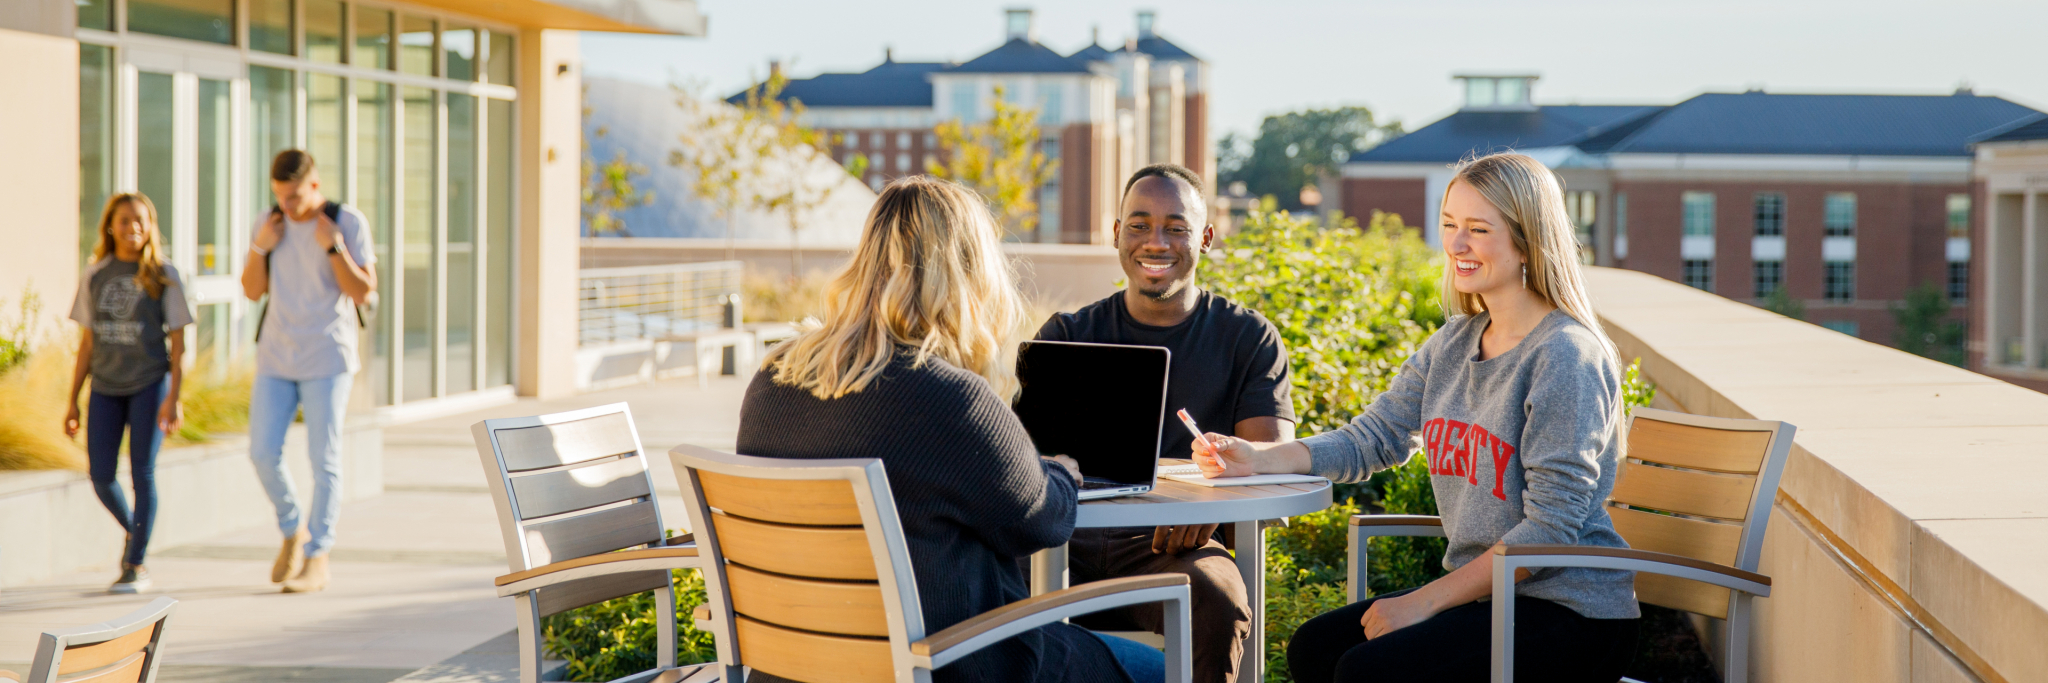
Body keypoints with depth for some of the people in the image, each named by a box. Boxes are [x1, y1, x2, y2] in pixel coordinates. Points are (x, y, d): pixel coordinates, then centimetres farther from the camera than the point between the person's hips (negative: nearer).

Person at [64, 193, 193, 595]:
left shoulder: (163, 276, -1)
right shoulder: (94, 276, 8)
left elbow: (178, 343, -2)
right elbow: (87, 343, 11)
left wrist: (173, 398, -11)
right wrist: (72, 401, 9)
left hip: (149, 384, -3)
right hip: (105, 387, 3)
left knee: (142, 472, -5)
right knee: (101, 477, -1)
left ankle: (136, 565, 4)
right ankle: (134, 532, 28)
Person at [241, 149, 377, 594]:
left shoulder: (349, 223, -7)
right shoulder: (270, 223, 5)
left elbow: (364, 292, -11)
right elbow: (252, 291, 8)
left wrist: (332, 246, -20)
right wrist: (260, 248, -8)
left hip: (327, 359, -4)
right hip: (276, 357, 4)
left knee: (323, 460, -3)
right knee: (263, 453, -1)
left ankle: (317, 559, 5)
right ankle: (292, 532, 22)